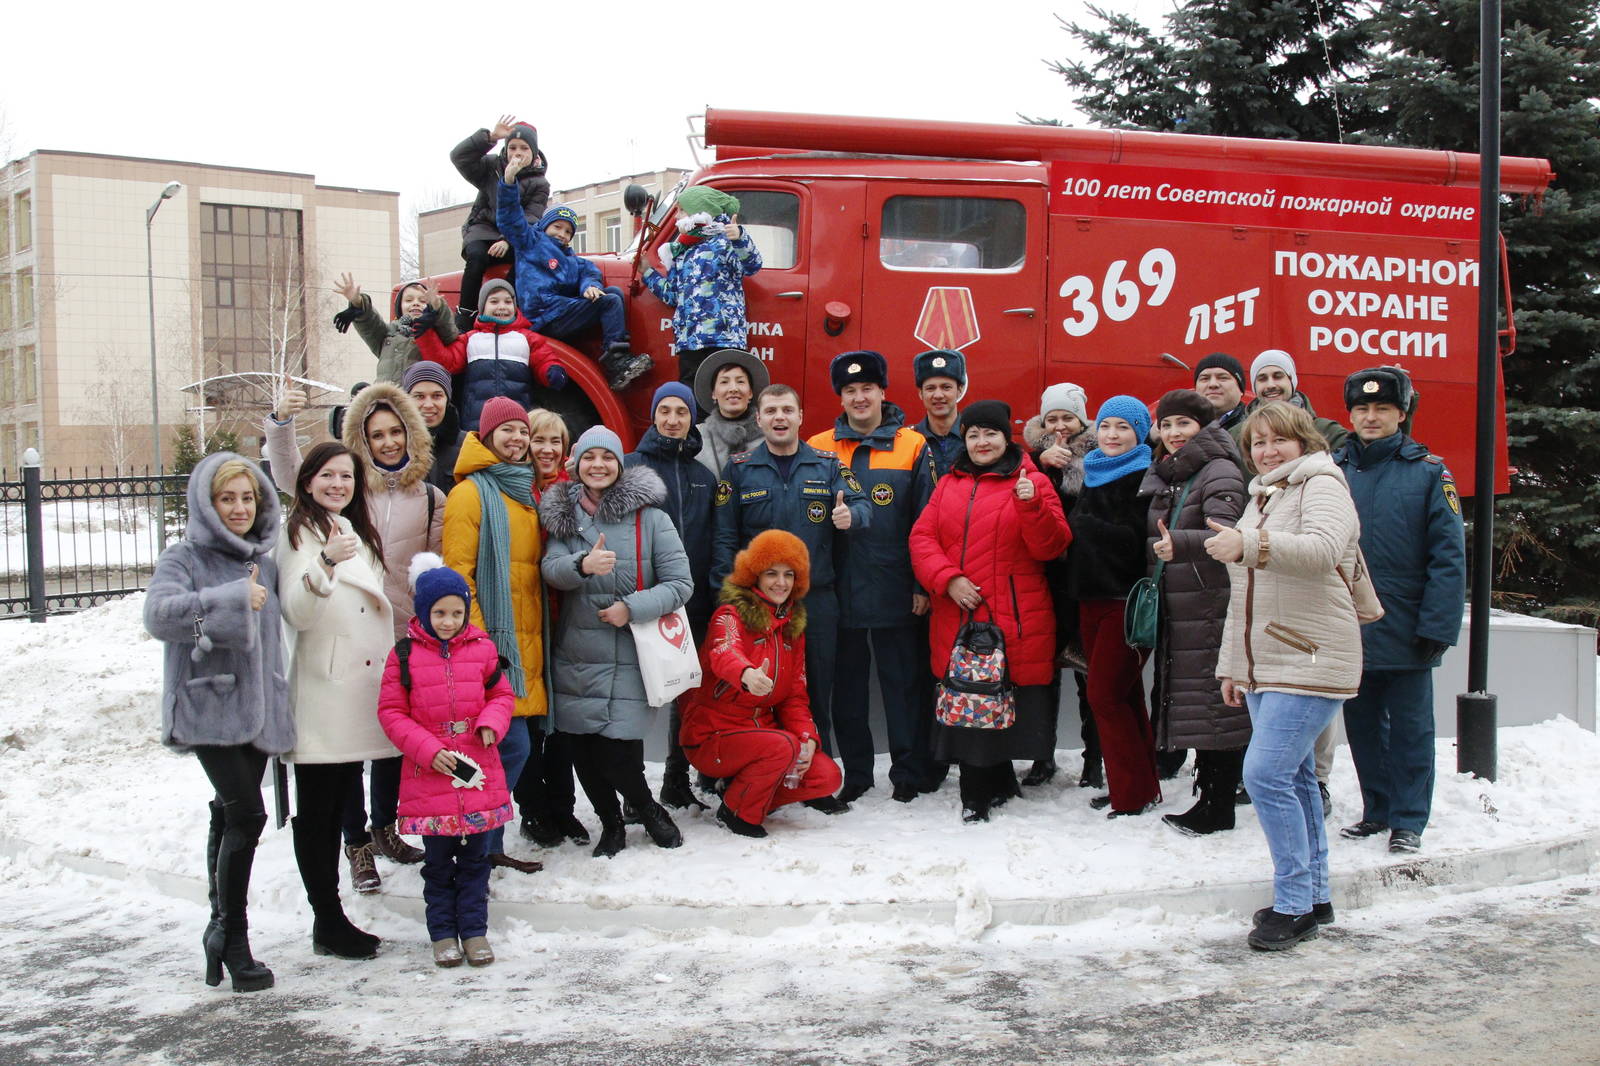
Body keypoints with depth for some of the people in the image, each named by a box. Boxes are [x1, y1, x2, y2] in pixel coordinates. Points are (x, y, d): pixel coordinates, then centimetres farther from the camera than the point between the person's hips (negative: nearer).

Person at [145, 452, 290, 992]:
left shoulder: (264, 562, 14)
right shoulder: (185, 558, -5)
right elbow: (158, 614, -23)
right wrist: (232, 599, -22)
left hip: (258, 709, 6)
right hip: (209, 708, -6)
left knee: (231, 817, 12)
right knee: (246, 815, -14)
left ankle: (221, 928, 23)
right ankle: (233, 937, -2)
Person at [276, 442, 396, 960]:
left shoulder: (361, 536, 19)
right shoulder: (297, 534, -6)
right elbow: (298, 613, -20)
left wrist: (391, 675, 21)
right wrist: (326, 563, -35)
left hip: (358, 693, 8)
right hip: (318, 697, -8)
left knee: (338, 808, 11)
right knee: (315, 811, -2)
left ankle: (331, 919, 17)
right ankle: (328, 922, 2)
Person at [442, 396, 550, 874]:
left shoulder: (526, 494, 19)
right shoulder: (471, 493, -6)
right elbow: (456, 573, -13)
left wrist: (539, 637, 16)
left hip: (526, 644, 8)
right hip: (492, 641, -8)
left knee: (513, 745, 9)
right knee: (512, 746, -10)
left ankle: (489, 844, 19)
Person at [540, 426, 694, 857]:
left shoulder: (649, 515, -1)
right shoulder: (564, 514, 7)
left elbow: (680, 584, -3)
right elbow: (551, 569, -8)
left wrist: (631, 607, -16)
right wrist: (582, 564, -30)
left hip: (629, 658, -3)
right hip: (575, 656, 3)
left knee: (618, 752, -9)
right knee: (582, 749, 5)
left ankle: (647, 808, 24)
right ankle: (610, 822, 32)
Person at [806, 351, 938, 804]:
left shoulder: (912, 446, 0)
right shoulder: (819, 447, 6)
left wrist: (922, 584, -5)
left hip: (895, 591, -2)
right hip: (840, 591, 2)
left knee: (903, 684, 6)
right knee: (847, 686, 10)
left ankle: (909, 773, 17)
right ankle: (855, 773, 22)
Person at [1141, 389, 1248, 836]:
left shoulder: (1219, 472, -9)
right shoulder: (1162, 476, 17)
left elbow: (1224, 534, -24)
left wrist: (1180, 544, -39)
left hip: (1210, 609, -8)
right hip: (1175, 610, 8)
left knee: (1214, 705, -6)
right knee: (1193, 708, 11)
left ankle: (1217, 808, -1)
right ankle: (1210, 798, 18)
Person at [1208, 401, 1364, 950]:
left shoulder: (1322, 487, -6)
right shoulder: (1259, 498, 20)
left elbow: (1323, 549, -28)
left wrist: (1250, 544, -38)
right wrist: (1230, 664, 22)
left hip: (1311, 663, -9)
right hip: (1263, 666, 9)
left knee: (1266, 772, -16)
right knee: (1294, 779, 12)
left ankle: (1294, 904, -7)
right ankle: (1314, 898, 20)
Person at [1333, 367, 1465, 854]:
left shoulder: (1428, 472, -4)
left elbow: (1448, 556, -8)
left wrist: (1437, 627, -14)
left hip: (1404, 629, -3)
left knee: (1410, 728, 6)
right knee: (1362, 725, 13)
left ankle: (1407, 820, 16)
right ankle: (1377, 810, 26)